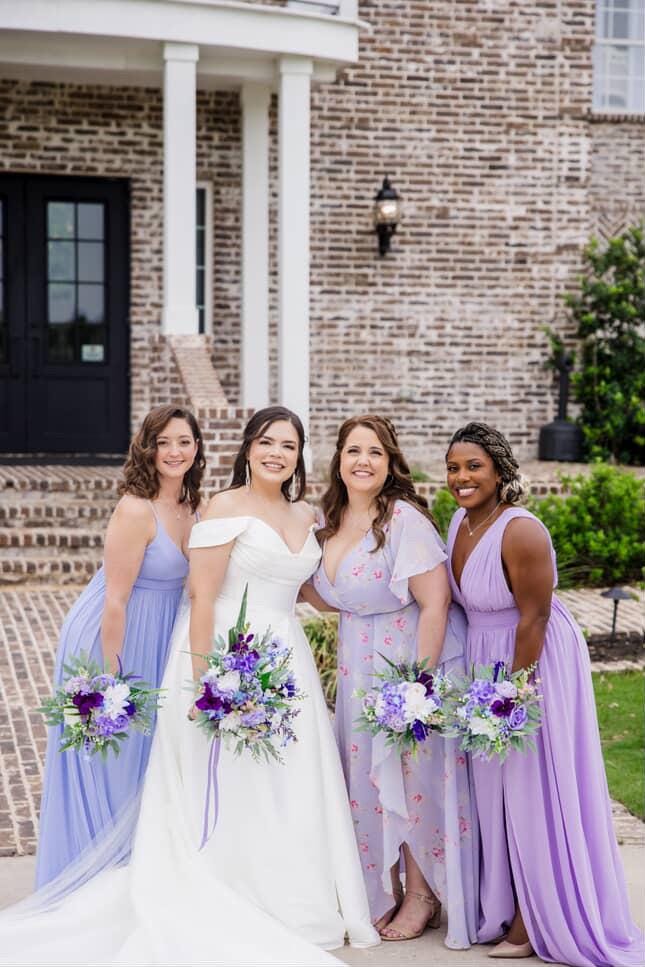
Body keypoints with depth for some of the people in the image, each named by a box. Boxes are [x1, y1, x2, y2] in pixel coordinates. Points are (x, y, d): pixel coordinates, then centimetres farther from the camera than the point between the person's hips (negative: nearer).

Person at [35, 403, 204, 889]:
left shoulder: (191, 507, 1)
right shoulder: (136, 510, -23)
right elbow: (116, 599, -22)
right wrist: (112, 675, -20)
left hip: (158, 641, 8)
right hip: (109, 637, -8)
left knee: (144, 752, 19)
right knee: (105, 760, 6)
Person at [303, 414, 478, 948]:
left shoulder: (405, 519, -19)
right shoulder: (330, 521, 5)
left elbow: (435, 603, -21)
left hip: (415, 659, -7)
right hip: (360, 666, 7)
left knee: (417, 775, 2)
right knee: (367, 778, 10)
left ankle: (423, 894, 19)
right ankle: (383, 893, 25)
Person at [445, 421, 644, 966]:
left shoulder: (520, 532, -24)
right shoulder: (461, 521, 2)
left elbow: (534, 618, -21)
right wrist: (486, 681, 12)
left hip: (535, 663, -8)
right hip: (485, 662, 8)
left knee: (532, 788, 0)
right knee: (494, 788, 14)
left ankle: (537, 922, 12)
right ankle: (504, 905, 27)